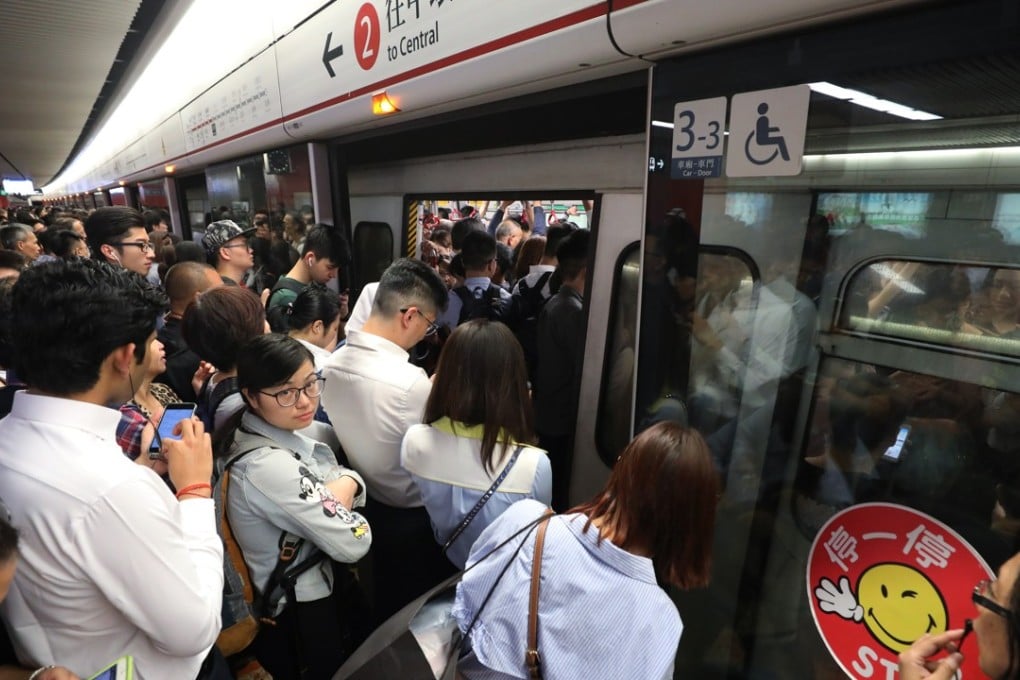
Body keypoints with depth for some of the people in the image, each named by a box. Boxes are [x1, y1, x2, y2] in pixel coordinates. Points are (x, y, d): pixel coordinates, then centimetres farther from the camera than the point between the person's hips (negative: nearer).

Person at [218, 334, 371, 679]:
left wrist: (347, 483, -16)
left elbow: (351, 479, 4)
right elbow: (354, 543, -27)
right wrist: (337, 498, -10)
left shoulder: (280, 433, -4)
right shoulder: (267, 465, -31)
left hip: (319, 589, 8)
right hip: (302, 615, -8)